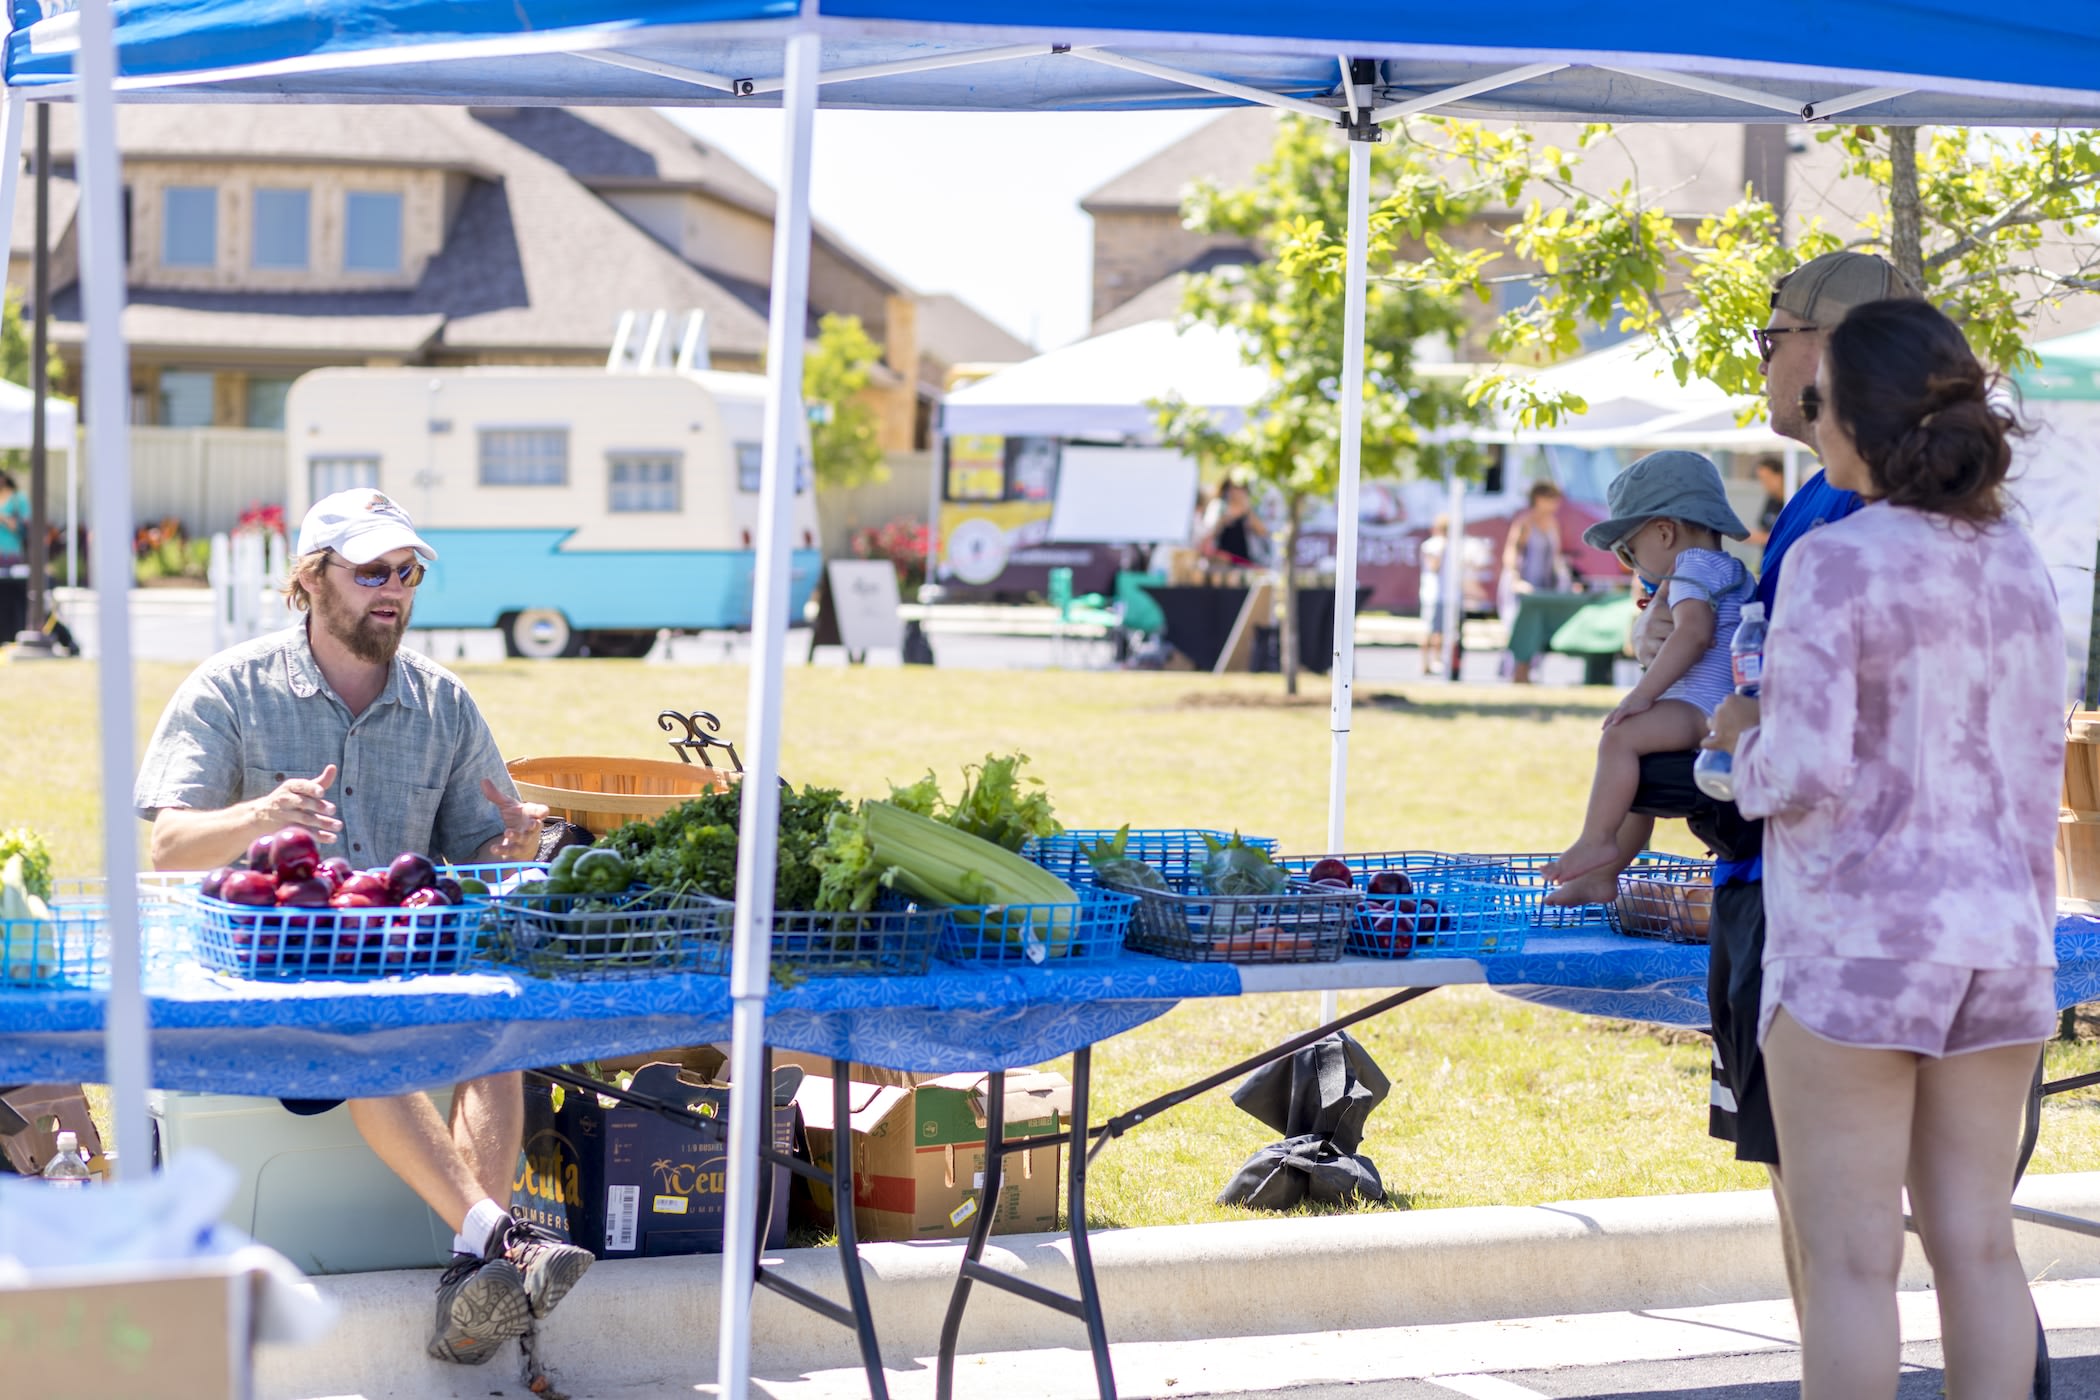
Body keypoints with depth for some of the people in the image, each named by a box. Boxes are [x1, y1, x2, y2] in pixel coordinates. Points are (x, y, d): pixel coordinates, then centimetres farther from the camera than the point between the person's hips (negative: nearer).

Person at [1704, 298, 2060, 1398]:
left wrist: (1745, 739, 3)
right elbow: (2032, 778, 11)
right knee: (1973, 1245, 10)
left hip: (1855, 940, -6)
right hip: (1994, 934, 6)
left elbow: (1806, 774, -20)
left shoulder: (1833, 563, -14)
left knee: (1846, 1257, -1)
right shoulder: (2017, 563, 7)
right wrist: (2021, 958, 18)